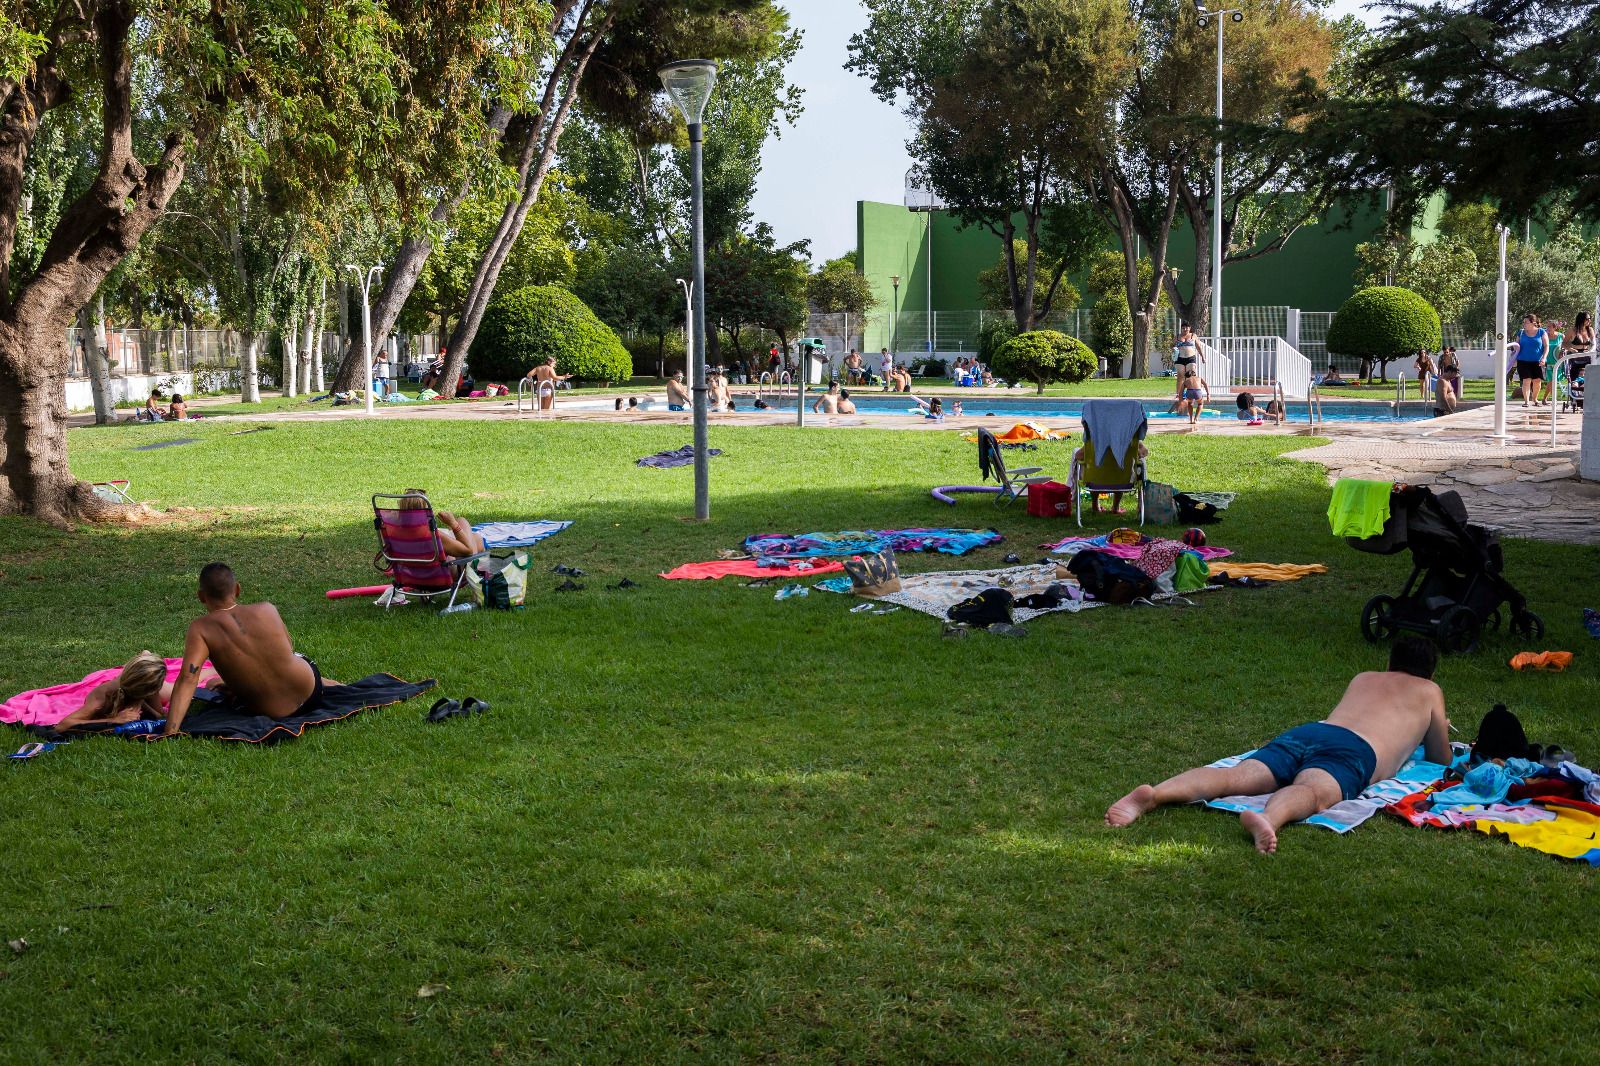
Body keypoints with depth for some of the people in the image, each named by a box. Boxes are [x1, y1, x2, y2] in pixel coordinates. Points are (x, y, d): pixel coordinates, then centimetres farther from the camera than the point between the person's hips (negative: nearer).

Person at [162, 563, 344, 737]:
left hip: (271, 712, -1)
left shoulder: (201, 629, -15)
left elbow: (187, 679, -26)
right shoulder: (267, 609, -6)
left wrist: (169, 732, -32)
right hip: (311, 691, 1)